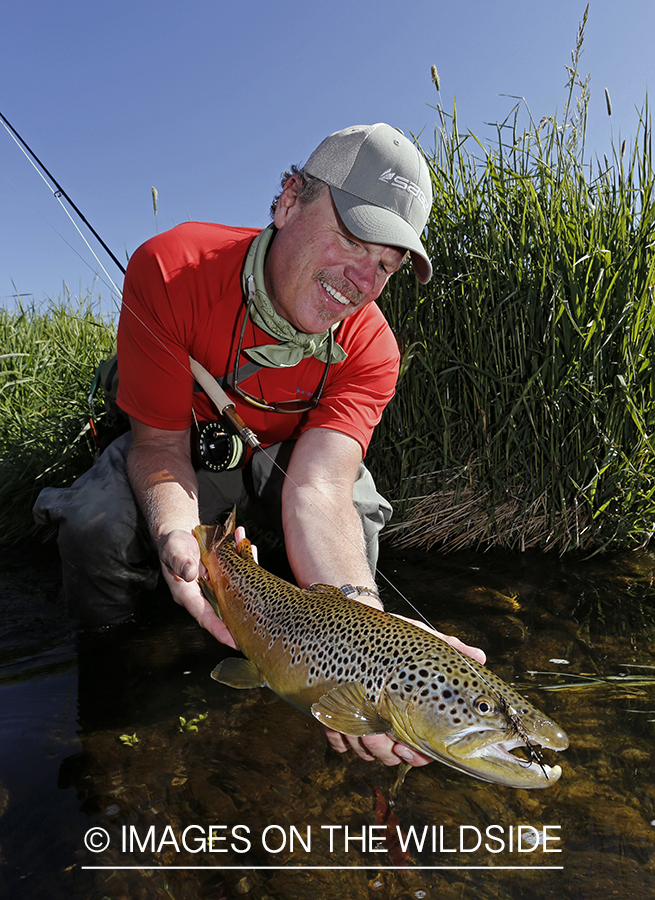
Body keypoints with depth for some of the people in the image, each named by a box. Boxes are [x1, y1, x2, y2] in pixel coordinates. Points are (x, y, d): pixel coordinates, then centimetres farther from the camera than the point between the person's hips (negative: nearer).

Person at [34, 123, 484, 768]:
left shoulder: (369, 349, -26)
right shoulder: (171, 269, -31)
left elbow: (319, 489, -37)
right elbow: (160, 441, -27)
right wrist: (176, 534, -49)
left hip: (282, 450, 2)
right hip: (187, 443, -1)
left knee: (357, 517, -28)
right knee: (98, 537, -30)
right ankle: (76, 507, 10)